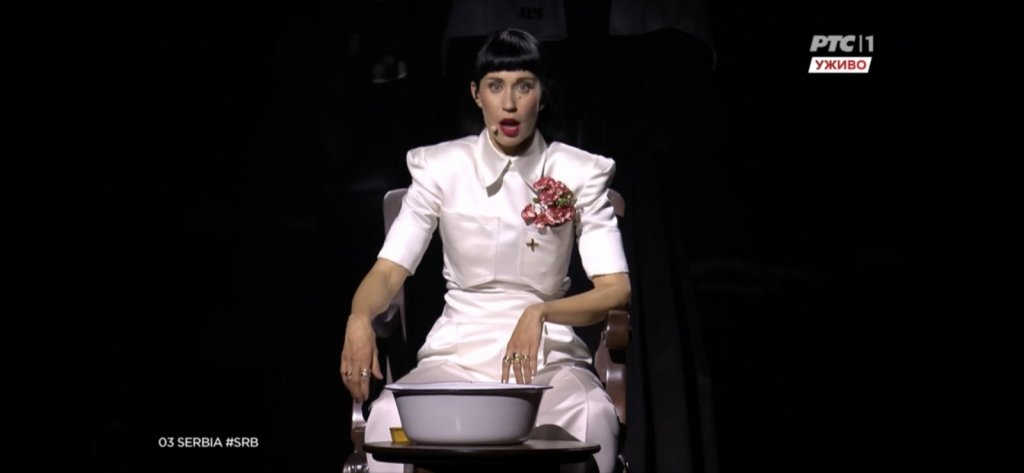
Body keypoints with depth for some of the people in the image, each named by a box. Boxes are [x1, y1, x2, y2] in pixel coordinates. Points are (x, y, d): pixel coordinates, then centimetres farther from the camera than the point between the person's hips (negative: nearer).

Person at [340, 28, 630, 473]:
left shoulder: (578, 173, 2)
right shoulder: (441, 167, 3)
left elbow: (615, 289, -5)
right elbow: (389, 270, 0)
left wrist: (541, 313, -25)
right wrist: (359, 319, -24)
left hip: (548, 356, 0)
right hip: (458, 353, 0)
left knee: (592, 418, -35)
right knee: (390, 417, -33)